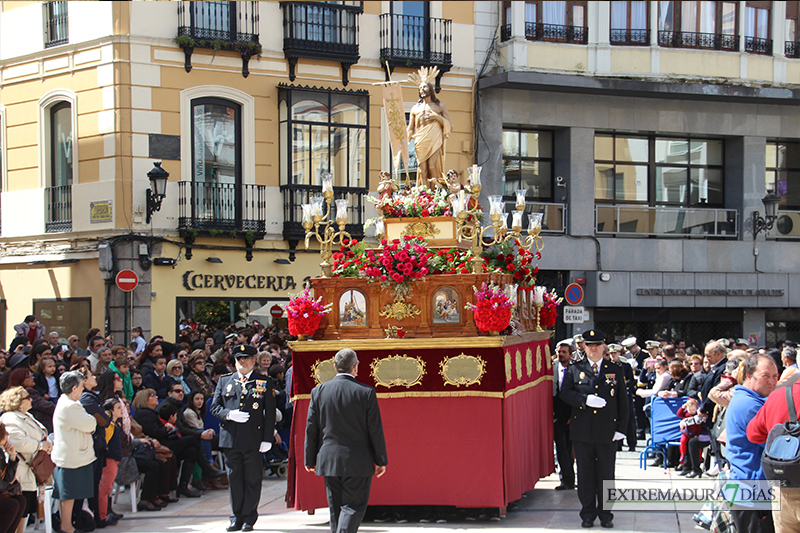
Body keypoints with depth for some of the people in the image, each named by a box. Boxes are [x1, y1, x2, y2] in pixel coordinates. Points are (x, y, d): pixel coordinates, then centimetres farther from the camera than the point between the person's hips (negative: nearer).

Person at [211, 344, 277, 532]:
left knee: (252, 479, 2)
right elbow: (214, 406, 11)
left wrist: (267, 438, -6)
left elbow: (270, 413, 1)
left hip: (254, 439, -2)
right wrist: (229, 414, -10)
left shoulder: (264, 382, 5)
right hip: (230, 438, 2)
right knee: (234, 479, 7)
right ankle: (237, 517, 16)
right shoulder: (224, 381, 13)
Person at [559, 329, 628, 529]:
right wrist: (586, 399, -17)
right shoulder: (574, 368, 7)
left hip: (607, 430, 0)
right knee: (585, 473, 5)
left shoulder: (615, 370, 8)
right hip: (582, 429, 0)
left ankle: (605, 514, 15)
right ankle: (587, 513, 15)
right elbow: (565, 392, -1)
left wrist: (621, 428, 1)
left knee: (606, 473, 5)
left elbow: (623, 401, 8)